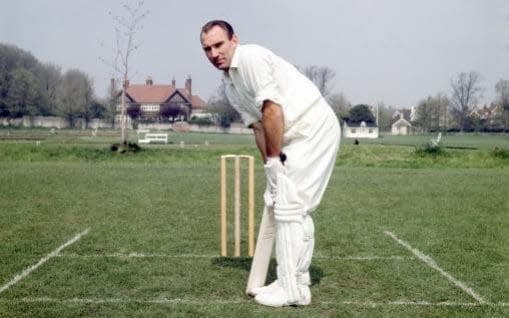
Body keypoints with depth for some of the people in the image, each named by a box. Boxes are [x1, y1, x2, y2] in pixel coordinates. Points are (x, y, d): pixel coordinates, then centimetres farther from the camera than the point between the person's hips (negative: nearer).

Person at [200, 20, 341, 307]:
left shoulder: (250, 57, -14)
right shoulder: (230, 86, 14)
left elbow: (272, 110, -21)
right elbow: (259, 126, 12)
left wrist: (273, 161, -15)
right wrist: (270, 168, 2)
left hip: (314, 129, -10)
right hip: (297, 137, 10)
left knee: (288, 205, -10)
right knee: (298, 207, 13)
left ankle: (292, 289, -3)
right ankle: (298, 279, 23)